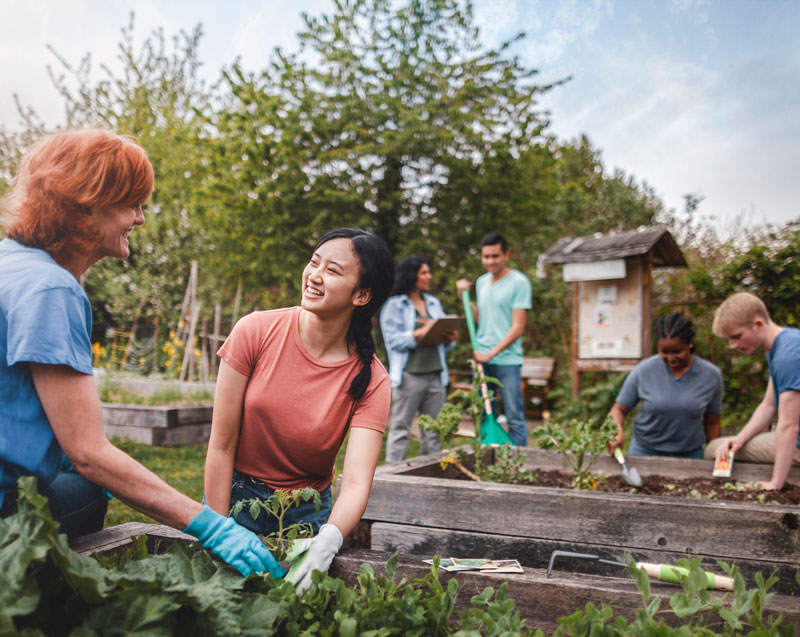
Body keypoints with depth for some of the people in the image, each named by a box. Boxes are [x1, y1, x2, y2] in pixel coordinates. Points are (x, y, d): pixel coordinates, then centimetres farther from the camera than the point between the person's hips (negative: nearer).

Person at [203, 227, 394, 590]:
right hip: (237, 496, 0)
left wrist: (327, 542, -43)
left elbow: (356, 482, -23)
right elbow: (222, 444, -12)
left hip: (307, 512, 1)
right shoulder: (256, 332, -15)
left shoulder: (370, 380, -15)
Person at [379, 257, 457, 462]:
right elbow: (393, 339, -10)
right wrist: (420, 333, -20)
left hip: (435, 375, 6)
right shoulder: (394, 305, 0)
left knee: (433, 430, 8)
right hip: (409, 375, -6)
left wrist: (449, 339, -3)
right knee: (400, 428, -2)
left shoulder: (434, 303, 19)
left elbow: (443, 338, 19)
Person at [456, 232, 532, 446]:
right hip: (481, 358, 6)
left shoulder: (519, 282, -6)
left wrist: (491, 353, -15)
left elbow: (518, 328, -10)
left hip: (507, 359, -6)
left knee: (515, 418, -2)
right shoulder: (482, 282, 15)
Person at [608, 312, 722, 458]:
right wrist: (617, 431, -25)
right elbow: (619, 409, -5)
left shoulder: (711, 375, -6)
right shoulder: (643, 371, -11)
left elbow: (712, 423, 4)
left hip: (689, 454, 1)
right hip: (644, 451, -1)